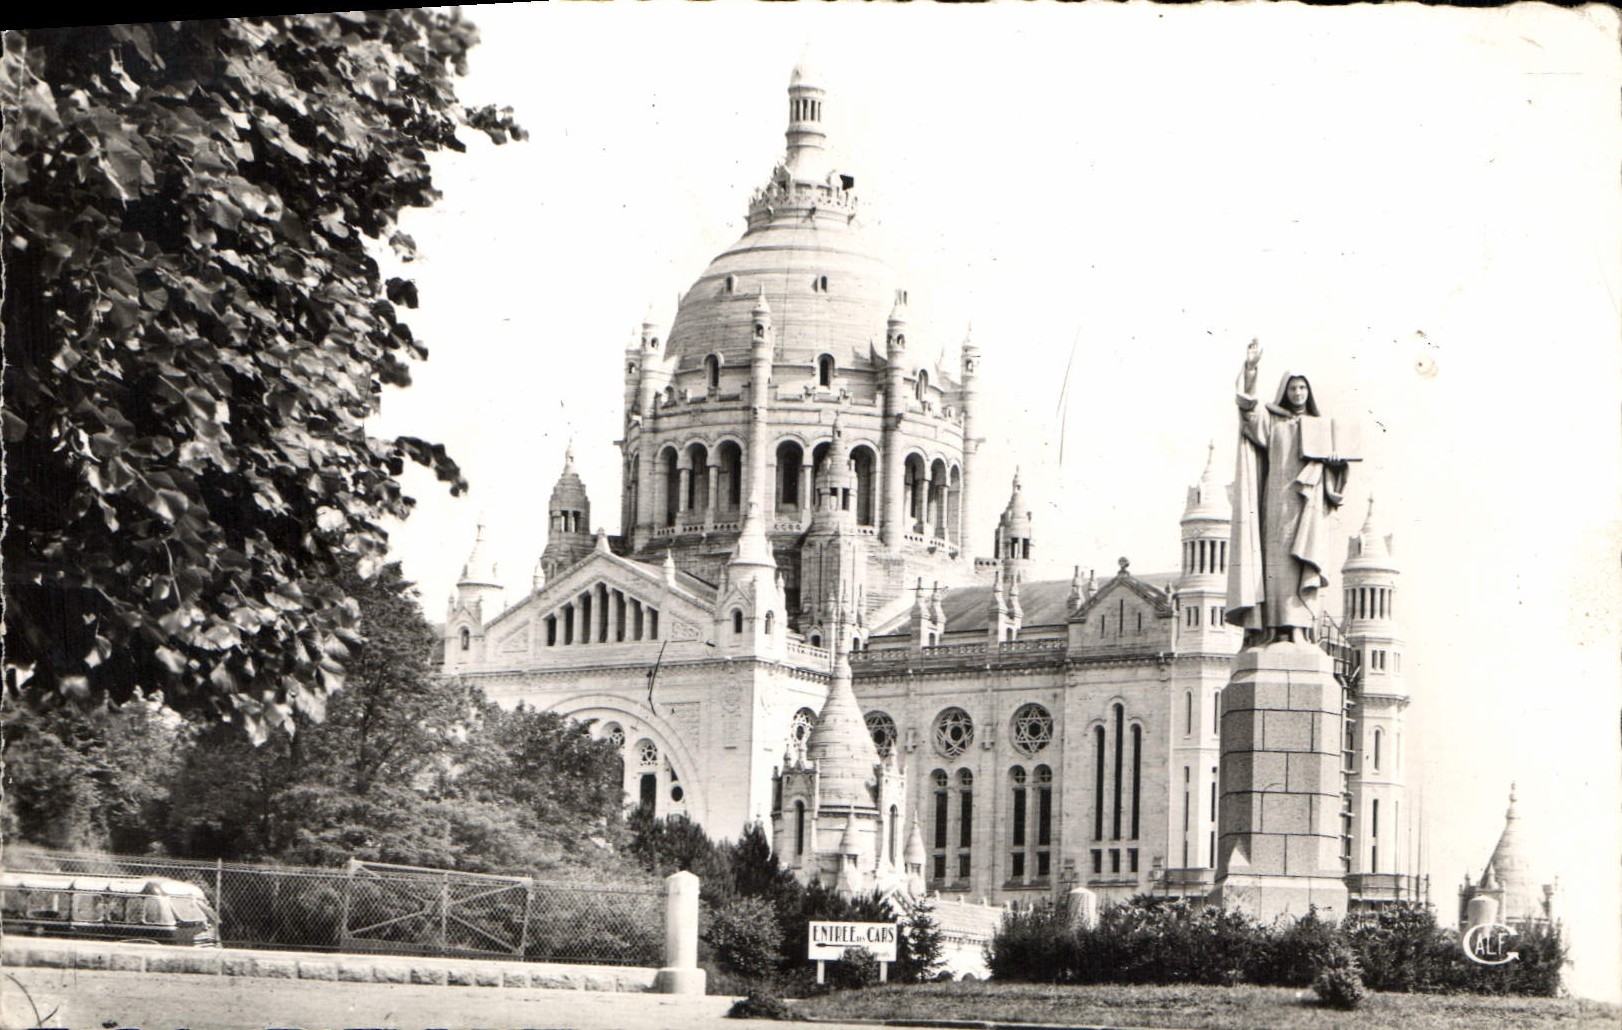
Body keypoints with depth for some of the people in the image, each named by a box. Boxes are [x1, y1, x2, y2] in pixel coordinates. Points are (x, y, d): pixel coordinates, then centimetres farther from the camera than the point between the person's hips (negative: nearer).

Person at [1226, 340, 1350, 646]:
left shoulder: (1322, 426, 21)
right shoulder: (1270, 421, 14)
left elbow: (1329, 466, 18)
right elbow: (1248, 407, -5)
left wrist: (1337, 461, -7)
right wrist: (1251, 368, -17)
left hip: (1308, 503, 1)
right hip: (1278, 500, -1)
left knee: (1301, 562, -10)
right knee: (1277, 560, -10)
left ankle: (1298, 626, -17)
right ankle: (1275, 627, -15)